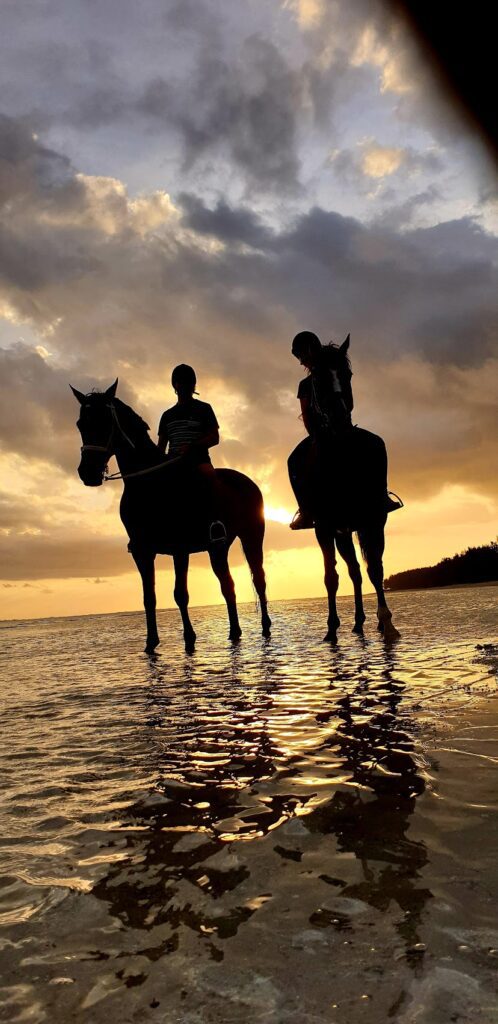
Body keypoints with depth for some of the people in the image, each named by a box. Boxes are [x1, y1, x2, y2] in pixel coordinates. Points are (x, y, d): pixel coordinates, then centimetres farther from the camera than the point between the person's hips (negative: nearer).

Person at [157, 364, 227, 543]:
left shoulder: (203, 409, 7)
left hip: (198, 458, -5)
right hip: (174, 461, 5)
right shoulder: (168, 415, 19)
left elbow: (214, 438, -3)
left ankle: (215, 519, -39)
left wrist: (191, 446, -18)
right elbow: (161, 446, 18)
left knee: (209, 474, -38)